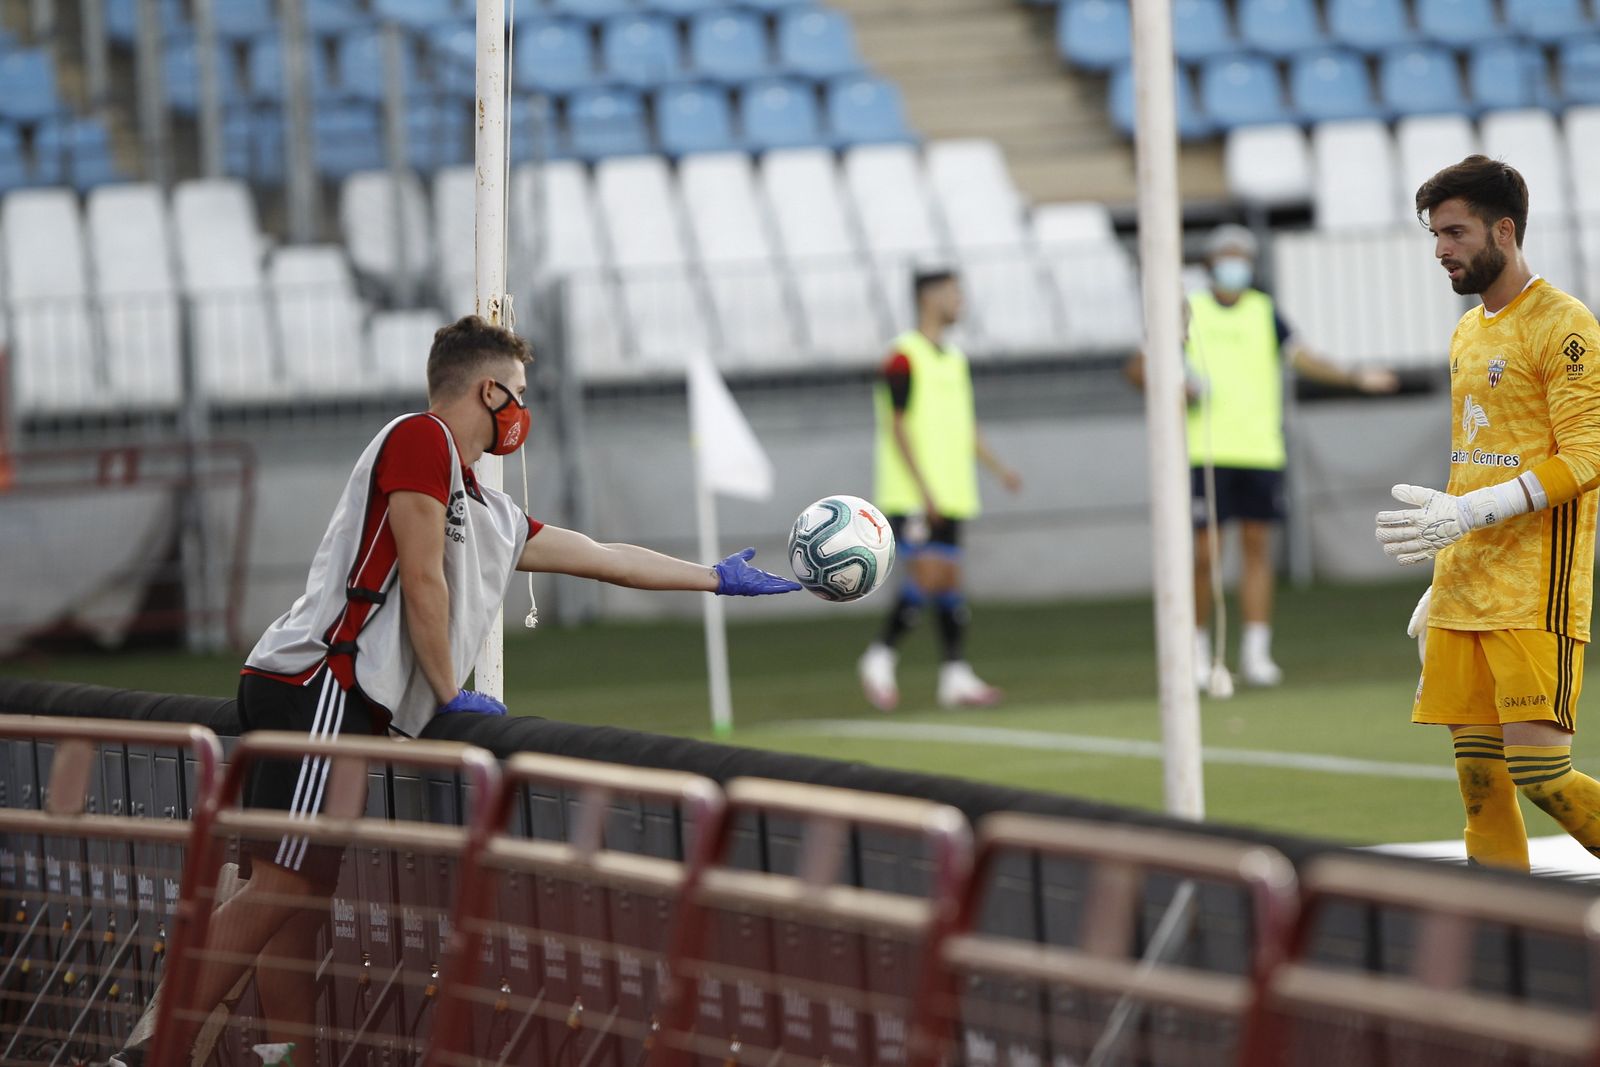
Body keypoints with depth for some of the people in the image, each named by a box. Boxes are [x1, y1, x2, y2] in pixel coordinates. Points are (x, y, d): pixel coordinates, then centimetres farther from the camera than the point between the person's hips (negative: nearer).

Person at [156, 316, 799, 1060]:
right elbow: (421, 578, -8)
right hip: (319, 685, -10)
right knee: (279, 891, -16)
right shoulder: (421, 439, -2)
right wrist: (450, 696, -2)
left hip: (347, 709, 10)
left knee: (306, 900, 7)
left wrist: (718, 578, 42)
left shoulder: (490, 516, 25)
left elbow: (603, 558, 35)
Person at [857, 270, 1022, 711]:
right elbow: (898, 427, -13)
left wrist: (998, 467, 9)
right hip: (911, 494, -8)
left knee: (950, 578, 4)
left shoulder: (955, 360, 17)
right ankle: (880, 657, -2)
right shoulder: (904, 357, -9)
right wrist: (924, 489, -17)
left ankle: (956, 675, 4)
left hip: (949, 493, 8)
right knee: (927, 576, -15)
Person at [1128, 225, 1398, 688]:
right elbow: (1138, 368, 9)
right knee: (1205, 554, -5)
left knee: (1257, 548, 1)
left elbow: (1301, 357, -1)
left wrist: (1352, 378, -16)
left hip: (1260, 451, 2)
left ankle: (1256, 651, 5)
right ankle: (1198, 648, 10)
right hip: (1207, 452, -2)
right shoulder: (1189, 311, 6)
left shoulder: (1265, 312, 11)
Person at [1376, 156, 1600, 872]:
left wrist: (1469, 514, -22)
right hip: (1465, 592, 8)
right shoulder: (1466, 334, 19)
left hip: (1536, 594, -8)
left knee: (1539, 771, -14)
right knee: (1479, 778, 2)